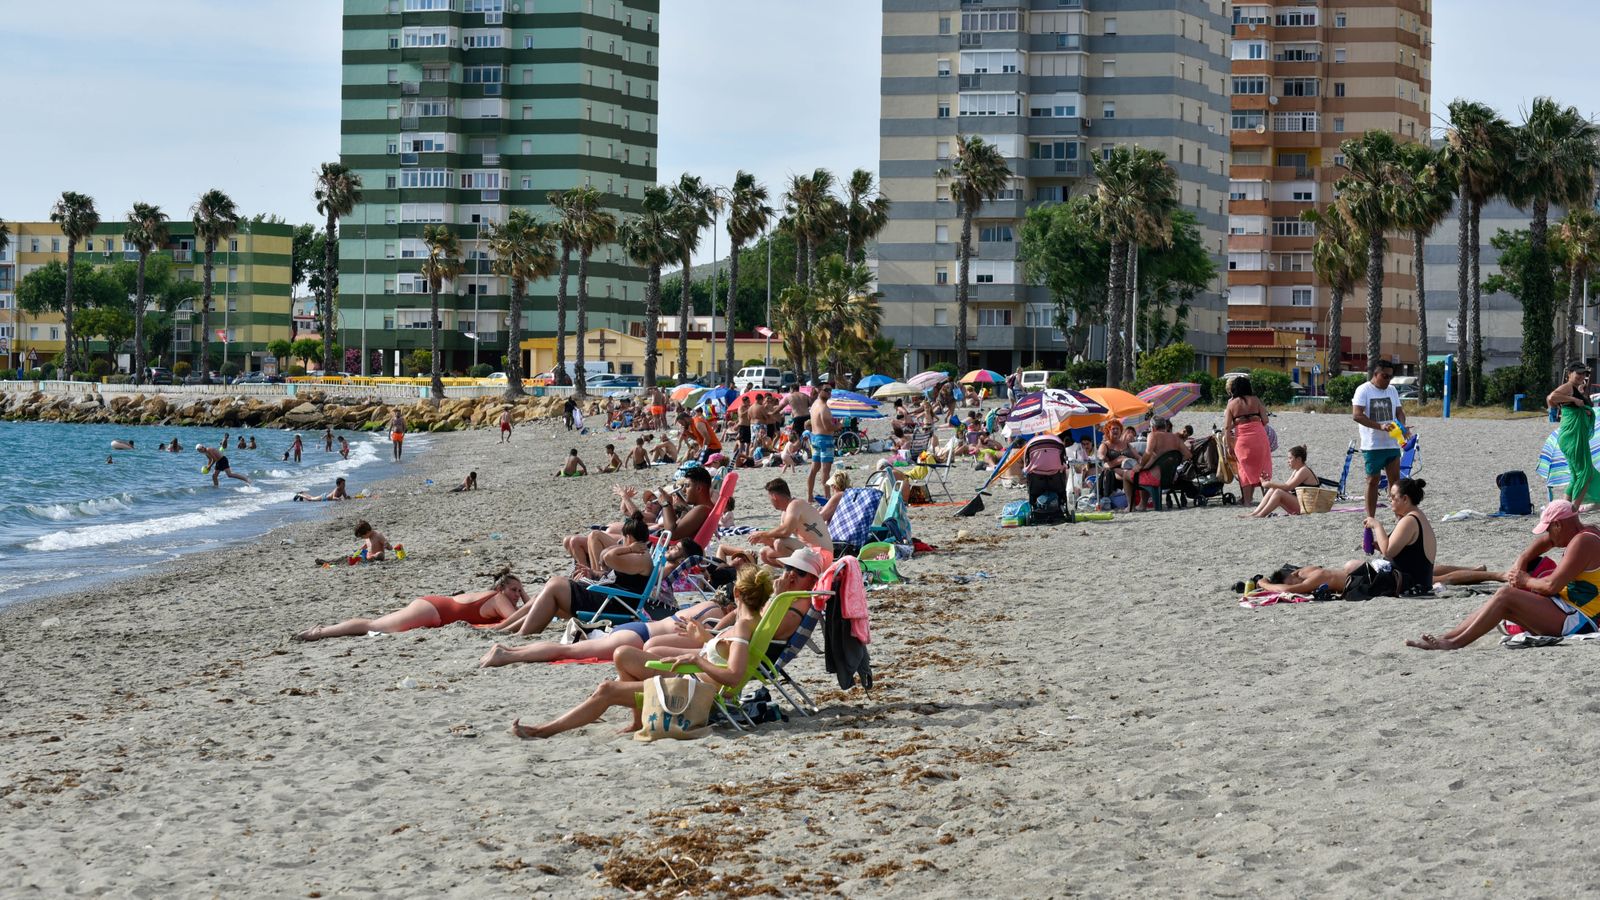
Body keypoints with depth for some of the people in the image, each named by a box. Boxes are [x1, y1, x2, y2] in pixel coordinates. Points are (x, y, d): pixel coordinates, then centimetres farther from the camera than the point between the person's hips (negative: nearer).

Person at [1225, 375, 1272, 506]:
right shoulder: (1255, 400, 4)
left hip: (1241, 438, 0)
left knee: (1245, 468, 10)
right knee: (1262, 466, 9)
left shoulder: (1232, 403, 4)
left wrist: (1230, 445, 5)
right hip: (1259, 435, 0)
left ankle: (1247, 499, 9)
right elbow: (1265, 420, -2)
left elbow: (1227, 427, -1)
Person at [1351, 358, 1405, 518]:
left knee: (1395, 480, 4)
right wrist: (1380, 426, -26)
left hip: (1392, 444, 5)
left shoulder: (1392, 390, 11)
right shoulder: (1364, 390, -8)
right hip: (1372, 445, -5)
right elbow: (1356, 415, -17)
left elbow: (1399, 411, 15)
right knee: (1373, 481, 2)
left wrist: (1402, 425, -9)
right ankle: (1370, 520, 8)